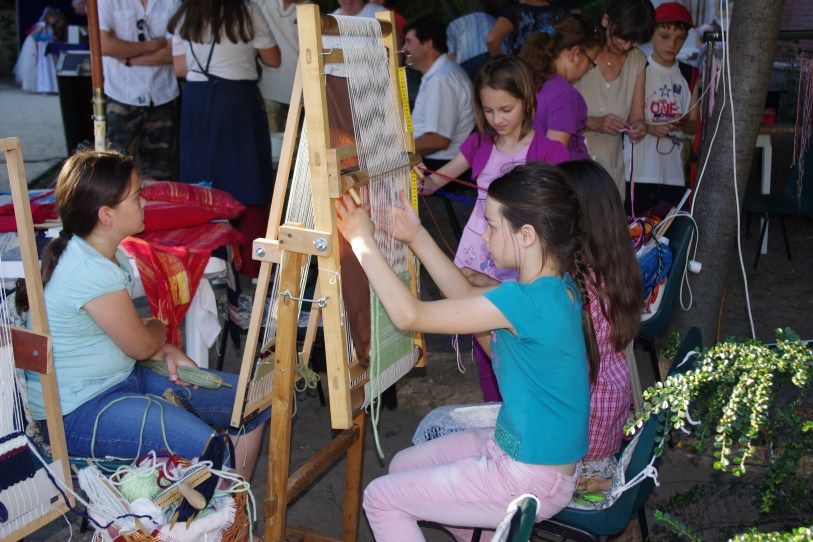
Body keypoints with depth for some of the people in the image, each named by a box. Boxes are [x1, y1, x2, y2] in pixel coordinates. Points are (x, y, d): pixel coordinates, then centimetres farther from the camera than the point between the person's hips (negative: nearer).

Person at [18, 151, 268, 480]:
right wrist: (160, 329, 8)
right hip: (79, 412, -10)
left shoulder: (109, 254, 5)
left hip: (124, 376, 10)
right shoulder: (90, 271, -26)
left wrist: (167, 352, -5)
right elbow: (142, 345, -15)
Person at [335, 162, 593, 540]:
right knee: (403, 466, 20)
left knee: (381, 498, 2)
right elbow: (468, 296, 12)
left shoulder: (527, 299, -30)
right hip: (515, 448, 9)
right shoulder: (557, 284, -2)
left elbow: (409, 315, -25)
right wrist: (416, 237, 8)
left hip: (533, 480, -9)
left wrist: (362, 239, -17)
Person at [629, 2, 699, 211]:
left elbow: (695, 124, 14)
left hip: (674, 176, 4)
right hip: (637, 174, -4)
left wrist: (684, 124, -7)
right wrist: (648, 127, -18)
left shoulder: (689, 75, 11)